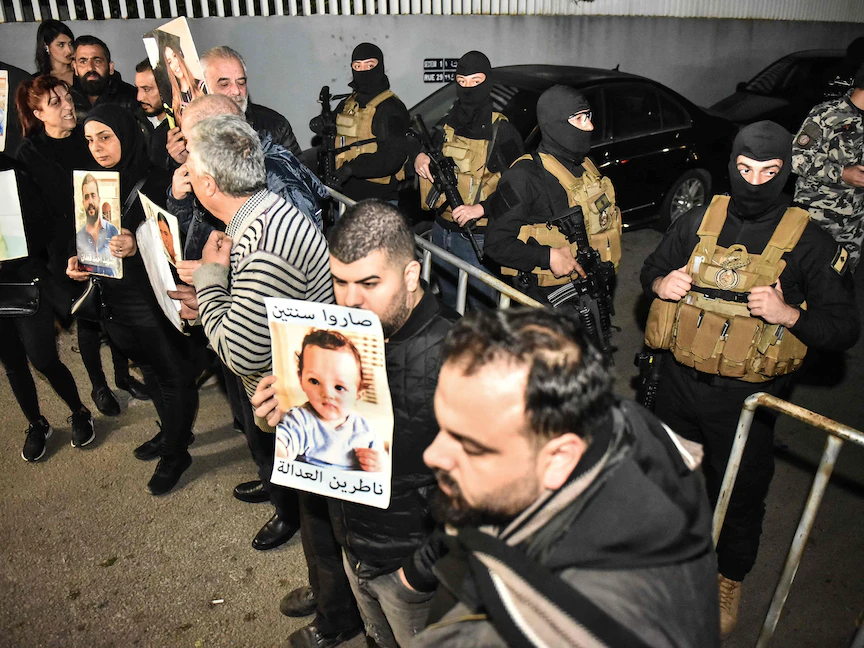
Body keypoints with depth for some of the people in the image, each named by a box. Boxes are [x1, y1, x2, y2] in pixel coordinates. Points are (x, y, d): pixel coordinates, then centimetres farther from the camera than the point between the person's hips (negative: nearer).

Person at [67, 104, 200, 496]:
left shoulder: (155, 184, -15)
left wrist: (137, 247, -35)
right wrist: (77, 261, -3)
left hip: (153, 301, -7)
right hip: (114, 300, 8)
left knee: (172, 376, 8)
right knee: (150, 369, 22)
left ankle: (175, 453, 24)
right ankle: (173, 431, 43)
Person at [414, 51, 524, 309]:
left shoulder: (501, 131, -10)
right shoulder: (448, 124, 8)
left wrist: (481, 208, -26)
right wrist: (419, 157, 2)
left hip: (477, 238, -6)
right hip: (441, 231, 6)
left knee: (480, 308, 0)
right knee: (448, 303, 21)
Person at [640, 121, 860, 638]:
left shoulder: (809, 242, -9)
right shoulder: (698, 222, 0)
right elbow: (651, 267, 16)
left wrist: (789, 314, -27)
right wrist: (661, 283, -8)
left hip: (746, 398, -3)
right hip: (680, 382, 3)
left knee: (740, 496, 14)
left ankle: (729, 584, 40)